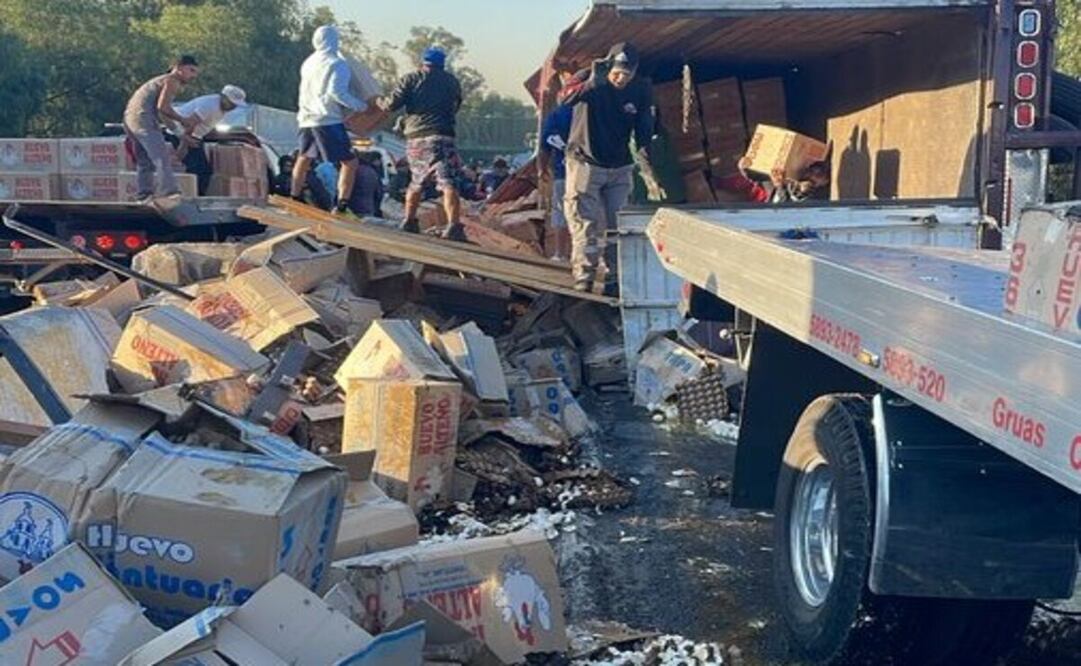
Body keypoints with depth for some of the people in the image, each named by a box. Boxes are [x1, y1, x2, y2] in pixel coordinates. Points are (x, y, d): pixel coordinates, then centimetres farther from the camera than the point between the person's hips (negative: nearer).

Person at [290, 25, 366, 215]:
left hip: (307, 119, 8)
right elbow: (336, 91, -21)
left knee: (304, 158, 24)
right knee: (349, 162, -5)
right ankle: (342, 205, -15)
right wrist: (359, 105, -13)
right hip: (328, 120, -8)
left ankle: (295, 198, 31)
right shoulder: (337, 64, -10)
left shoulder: (308, 63, 15)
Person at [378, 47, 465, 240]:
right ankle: (454, 226, -25)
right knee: (448, 183, -12)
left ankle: (409, 222, 28)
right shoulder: (452, 81, 12)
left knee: (417, 182, 21)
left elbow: (393, 103, 1)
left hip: (415, 138, 3)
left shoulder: (411, 79, 7)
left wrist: (382, 103, 22)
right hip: (441, 136, -3)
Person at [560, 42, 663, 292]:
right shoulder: (587, 77, -13)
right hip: (585, 165, -3)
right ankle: (583, 282, -5)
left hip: (620, 169, 3)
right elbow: (566, 98, -35)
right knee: (585, 227, -8)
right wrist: (592, 83, -53)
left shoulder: (642, 91, -4)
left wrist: (648, 173, -13)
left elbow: (643, 135, -2)